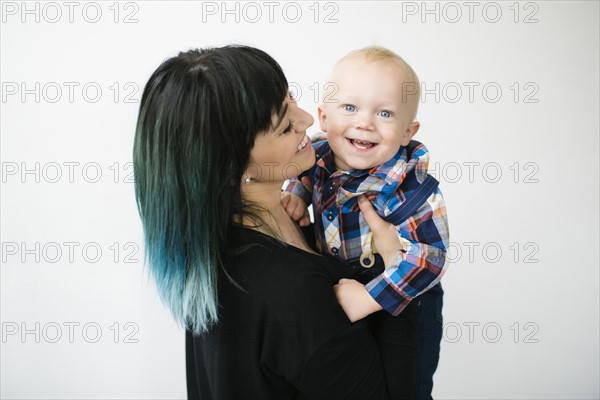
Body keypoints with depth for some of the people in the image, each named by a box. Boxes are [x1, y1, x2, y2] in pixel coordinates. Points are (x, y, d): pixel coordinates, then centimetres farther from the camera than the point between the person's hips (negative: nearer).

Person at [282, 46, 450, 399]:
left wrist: (369, 297, -34)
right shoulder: (320, 156, -11)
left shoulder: (412, 187, -30)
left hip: (401, 306, -5)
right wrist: (296, 195, -7)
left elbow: (426, 255, -30)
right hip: (336, 293, 6)